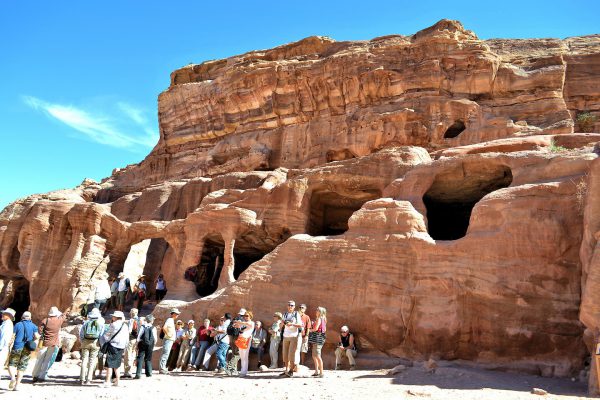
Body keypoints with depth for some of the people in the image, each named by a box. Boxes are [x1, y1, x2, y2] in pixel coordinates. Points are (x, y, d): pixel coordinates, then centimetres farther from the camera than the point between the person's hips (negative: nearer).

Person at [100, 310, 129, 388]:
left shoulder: (114, 324, -8)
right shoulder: (125, 326, 12)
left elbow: (107, 335, -2)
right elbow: (127, 339, 14)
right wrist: (124, 348, 21)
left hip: (113, 346, -7)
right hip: (121, 348, 7)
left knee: (109, 365, -5)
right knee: (116, 365, 18)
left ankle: (107, 382, -8)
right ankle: (117, 381, 20)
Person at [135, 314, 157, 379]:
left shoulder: (143, 327, -4)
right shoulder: (153, 328, -3)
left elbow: (139, 337, -4)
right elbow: (155, 338, -2)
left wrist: (137, 345, 5)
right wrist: (153, 344, 15)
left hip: (142, 344, -1)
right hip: (150, 345, 1)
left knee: (140, 358, 0)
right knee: (148, 359, 13)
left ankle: (138, 374, -8)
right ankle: (149, 373, 18)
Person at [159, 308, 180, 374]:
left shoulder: (172, 320, 18)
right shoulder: (169, 320, -12)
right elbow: (164, 328, -26)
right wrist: (168, 334, -22)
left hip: (170, 340, 10)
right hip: (168, 340, -10)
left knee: (166, 354, 11)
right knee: (165, 354, -11)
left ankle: (163, 368, 15)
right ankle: (161, 369, -10)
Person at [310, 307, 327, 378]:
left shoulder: (318, 319, -11)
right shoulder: (323, 319, 16)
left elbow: (316, 328, -21)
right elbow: (324, 329, 19)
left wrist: (310, 330, -2)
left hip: (318, 338, -10)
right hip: (317, 339, 10)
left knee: (318, 356, -10)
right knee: (314, 356, 16)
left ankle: (321, 373, -9)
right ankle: (317, 371, 21)